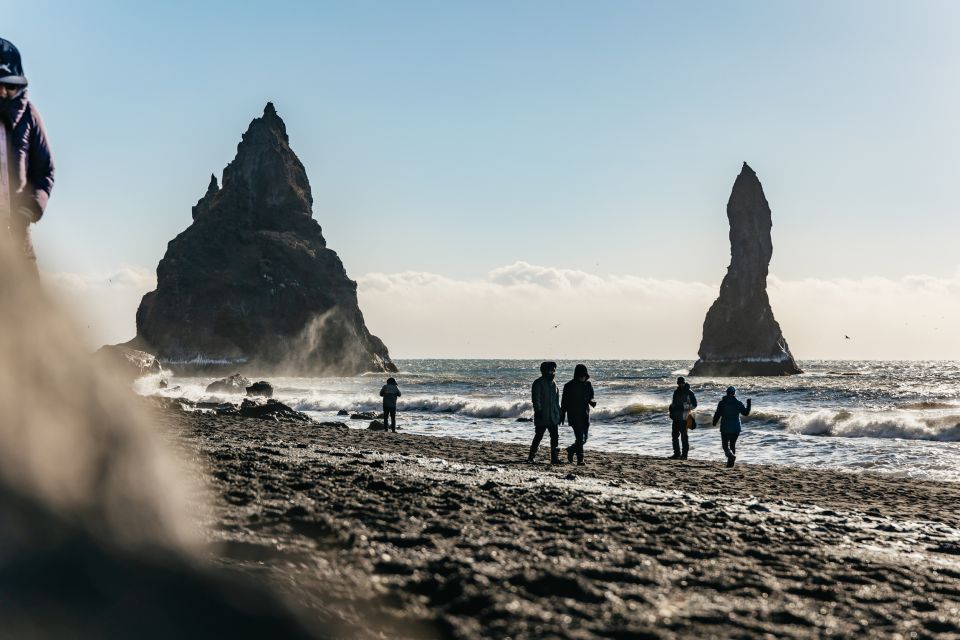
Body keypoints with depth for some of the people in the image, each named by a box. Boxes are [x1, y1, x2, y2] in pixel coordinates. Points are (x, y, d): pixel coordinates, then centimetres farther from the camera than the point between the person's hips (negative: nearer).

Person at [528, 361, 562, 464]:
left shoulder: (553, 384, 16)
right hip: (542, 417, -7)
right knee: (538, 436, -1)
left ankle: (555, 458, 3)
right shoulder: (538, 383, -6)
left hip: (553, 417, 7)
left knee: (555, 437, 0)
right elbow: (536, 399, -12)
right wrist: (538, 410, -20)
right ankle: (531, 457, 11)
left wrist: (559, 414, 17)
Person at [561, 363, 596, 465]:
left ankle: (571, 449, 34)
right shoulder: (569, 386, -7)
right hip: (574, 415, -5)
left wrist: (591, 402, -9)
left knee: (584, 439, 10)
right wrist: (562, 415, -2)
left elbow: (590, 397, 15)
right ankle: (580, 459, -7)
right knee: (580, 438, -13)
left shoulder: (588, 385, 6)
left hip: (585, 415, 5)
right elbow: (564, 401, -2)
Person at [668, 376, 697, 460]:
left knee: (684, 436, -5)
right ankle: (677, 453, 17)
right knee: (674, 435, 9)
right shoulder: (676, 392, 16)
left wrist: (684, 406, -17)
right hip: (676, 417, 7)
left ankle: (684, 454, -2)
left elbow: (694, 405, -7)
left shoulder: (689, 393, -5)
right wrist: (671, 408, 8)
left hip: (684, 418, -7)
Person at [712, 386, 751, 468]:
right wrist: (748, 404, 20)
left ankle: (731, 455, -26)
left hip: (725, 428, -2)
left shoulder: (722, 403, -6)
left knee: (725, 444, 3)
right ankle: (730, 461, 14)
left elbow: (717, 414, -5)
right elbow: (746, 413, 6)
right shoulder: (738, 403, -3)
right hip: (736, 428, 2)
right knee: (733, 444, 15)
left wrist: (714, 422, 12)